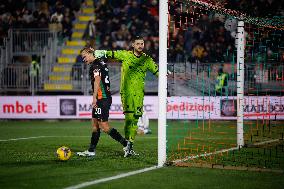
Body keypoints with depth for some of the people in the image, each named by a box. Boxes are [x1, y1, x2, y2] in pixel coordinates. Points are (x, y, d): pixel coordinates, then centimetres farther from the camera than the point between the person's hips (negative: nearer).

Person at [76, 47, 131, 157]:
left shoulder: (95, 65, -11)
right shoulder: (101, 63, 17)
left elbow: (97, 80, -24)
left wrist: (94, 98, -28)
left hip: (102, 98, -10)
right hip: (106, 97, 10)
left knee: (104, 126, -10)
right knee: (95, 124, 12)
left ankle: (125, 143, -9)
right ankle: (91, 151, 15)